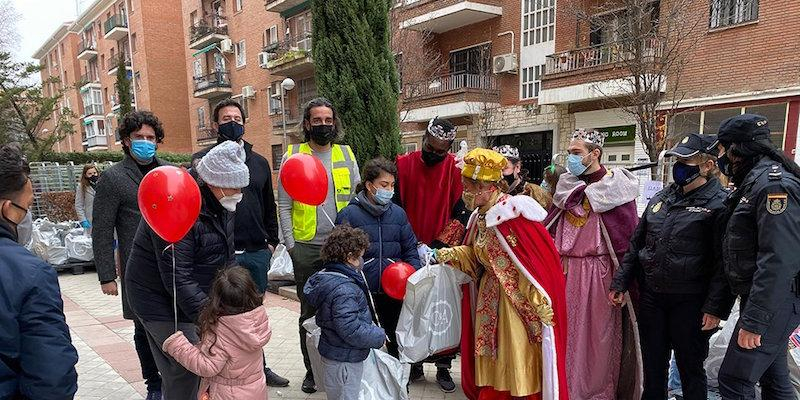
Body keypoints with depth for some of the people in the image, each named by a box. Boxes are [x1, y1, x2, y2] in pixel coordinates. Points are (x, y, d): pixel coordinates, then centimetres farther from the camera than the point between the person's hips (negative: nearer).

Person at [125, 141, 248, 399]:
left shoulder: (220, 203, 0)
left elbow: (226, 257, 12)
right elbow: (177, 279, -30)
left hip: (199, 296, 8)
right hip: (163, 302, -8)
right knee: (186, 371, -5)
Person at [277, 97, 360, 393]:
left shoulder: (347, 155, 7)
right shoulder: (292, 156, 1)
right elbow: (284, 205, -1)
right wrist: (291, 245, -6)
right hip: (306, 247, -1)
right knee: (309, 312, 10)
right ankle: (312, 369, 26)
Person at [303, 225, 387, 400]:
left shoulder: (325, 276, 1)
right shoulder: (343, 290, -30)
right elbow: (351, 330, -29)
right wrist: (379, 336, -16)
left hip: (333, 352, 9)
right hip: (344, 360, -9)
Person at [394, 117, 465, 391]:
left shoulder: (455, 170, -4)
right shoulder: (404, 165, -3)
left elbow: (462, 212, -6)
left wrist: (442, 243, -14)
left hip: (442, 254, 0)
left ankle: (443, 368, 23)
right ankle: (414, 364, 27)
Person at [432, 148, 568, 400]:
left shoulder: (513, 212, -20)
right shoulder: (480, 217, 6)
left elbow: (539, 260, -19)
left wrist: (541, 303, -18)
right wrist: (451, 255, -2)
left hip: (520, 299, -8)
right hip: (491, 300, 8)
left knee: (519, 364, 5)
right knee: (492, 364, 17)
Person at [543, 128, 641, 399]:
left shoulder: (614, 186, -6)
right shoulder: (568, 187, 10)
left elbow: (627, 234, -10)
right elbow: (551, 229, 12)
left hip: (599, 271, -5)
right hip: (567, 270, 5)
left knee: (599, 335, 6)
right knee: (568, 333, 11)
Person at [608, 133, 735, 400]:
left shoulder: (719, 205, -10)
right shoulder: (660, 199, 9)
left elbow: (724, 262, -15)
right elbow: (636, 244, 13)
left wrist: (715, 308, -19)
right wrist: (620, 283, 9)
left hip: (690, 304, -5)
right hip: (651, 298, 6)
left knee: (690, 368, 12)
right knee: (652, 365, 17)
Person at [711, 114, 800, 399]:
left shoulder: (774, 184, -20)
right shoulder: (755, 181, 13)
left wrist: (754, 321, -25)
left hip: (775, 302, -10)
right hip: (762, 298, 10)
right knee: (772, 376, 20)